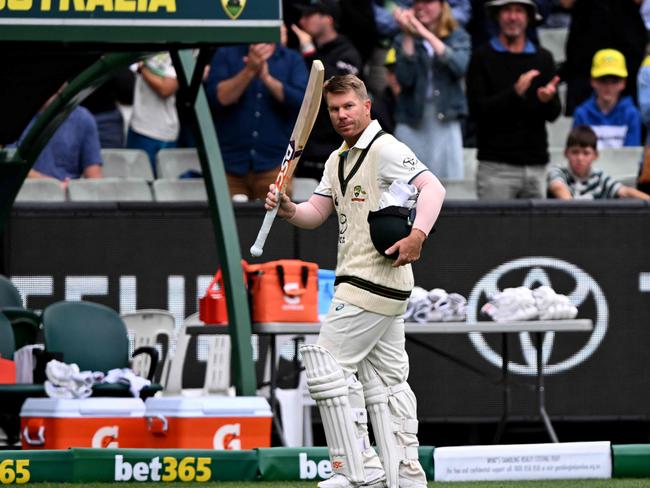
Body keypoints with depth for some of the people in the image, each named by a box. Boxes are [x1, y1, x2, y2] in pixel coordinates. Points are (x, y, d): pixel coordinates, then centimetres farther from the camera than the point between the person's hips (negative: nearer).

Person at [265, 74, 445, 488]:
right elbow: (316, 215, 16)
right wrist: (289, 210, -6)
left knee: (328, 362, -11)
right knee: (387, 379, 11)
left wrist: (417, 234, -37)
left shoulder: (385, 150, -12)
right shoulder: (338, 160, 18)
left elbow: (432, 188, -22)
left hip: (374, 279, -10)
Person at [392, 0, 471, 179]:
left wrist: (426, 34, -15)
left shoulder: (458, 37, 8)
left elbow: (459, 67, -13)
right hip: (412, 122, 1)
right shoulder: (404, 40, 8)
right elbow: (405, 78, -6)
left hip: (445, 124, -1)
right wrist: (408, 36, -10)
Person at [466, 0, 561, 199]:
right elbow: (476, 109, -6)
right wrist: (515, 92, -19)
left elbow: (553, 114, 10)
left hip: (536, 166, 4)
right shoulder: (483, 58, 3)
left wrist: (548, 99, -14)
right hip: (496, 166, -4)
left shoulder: (543, 58, 13)